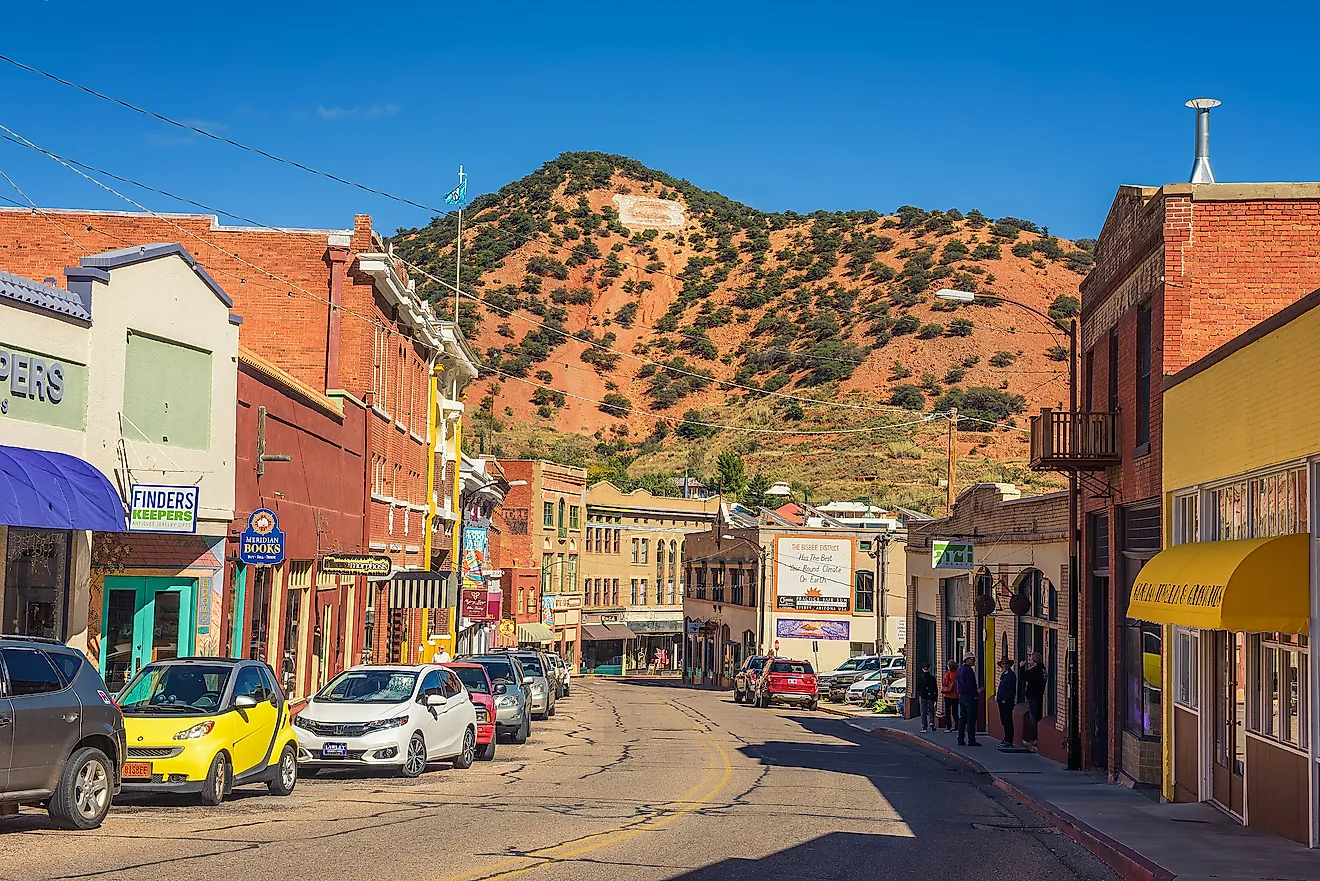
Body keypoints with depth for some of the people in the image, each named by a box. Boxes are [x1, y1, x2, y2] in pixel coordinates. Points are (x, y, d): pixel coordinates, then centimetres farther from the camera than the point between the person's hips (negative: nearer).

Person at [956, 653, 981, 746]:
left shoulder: (960, 669, 14)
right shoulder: (968, 670, -15)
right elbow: (971, 685, -19)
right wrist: (976, 693, -8)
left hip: (961, 696, 9)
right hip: (969, 696, -9)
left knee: (962, 718, 11)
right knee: (971, 719, -6)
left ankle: (961, 740, 11)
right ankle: (971, 740, -7)